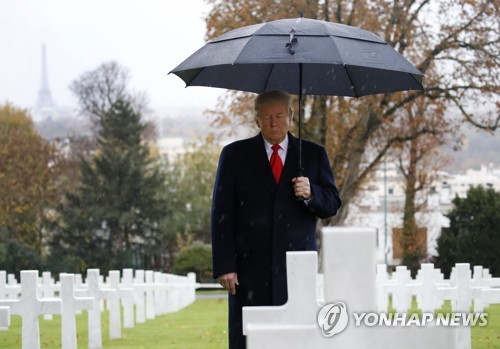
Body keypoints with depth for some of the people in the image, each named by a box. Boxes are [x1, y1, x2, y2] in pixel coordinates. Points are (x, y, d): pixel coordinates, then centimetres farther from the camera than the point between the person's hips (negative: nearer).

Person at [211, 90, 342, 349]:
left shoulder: (314, 155, 12)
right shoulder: (235, 155, 8)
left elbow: (332, 204, 11)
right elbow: (221, 213, 3)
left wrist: (311, 194, -13)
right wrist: (224, 265, -5)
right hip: (250, 268, -1)